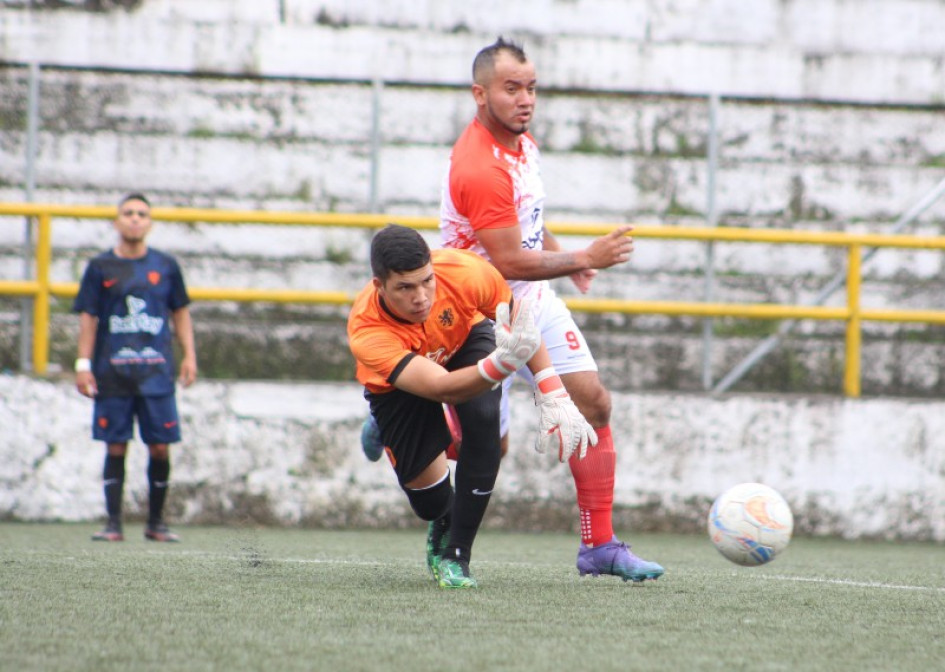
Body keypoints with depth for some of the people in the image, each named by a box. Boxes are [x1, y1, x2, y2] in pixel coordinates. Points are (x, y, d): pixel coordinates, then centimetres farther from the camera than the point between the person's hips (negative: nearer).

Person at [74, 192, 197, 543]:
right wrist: (83, 364, -2)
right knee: (115, 447, -1)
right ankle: (113, 523, 4)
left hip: (157, 372, 1)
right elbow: (88, 317, 5)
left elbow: (180, 312, 15)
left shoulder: (166, 266, 9)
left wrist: (189, 356, 7)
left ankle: (156, 522, 11)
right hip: (112, 373, -1)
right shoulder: (101, 267, 5)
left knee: (160, 447, -1)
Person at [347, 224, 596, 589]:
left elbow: (521, 319, -17)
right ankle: (442, 526, 33)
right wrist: (502, 363, -67)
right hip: (398, 386, -1)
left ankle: (456, 556, -16)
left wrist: (555, 398, -24)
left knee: (483, 418, -30)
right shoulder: (367, 333, -42)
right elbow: (440, 387, -50)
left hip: (466, 342, 1)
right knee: (429, 501, -9)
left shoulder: (463, 272, -36)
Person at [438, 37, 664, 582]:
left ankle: (600, 546, 2)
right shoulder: (479, 168, -27)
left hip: (534, 301, 8)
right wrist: (584, 259, -25)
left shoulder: (523, 143, 4)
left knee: (594, 405, -2)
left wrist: (562, 255, 14)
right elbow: (509, 262, -28)